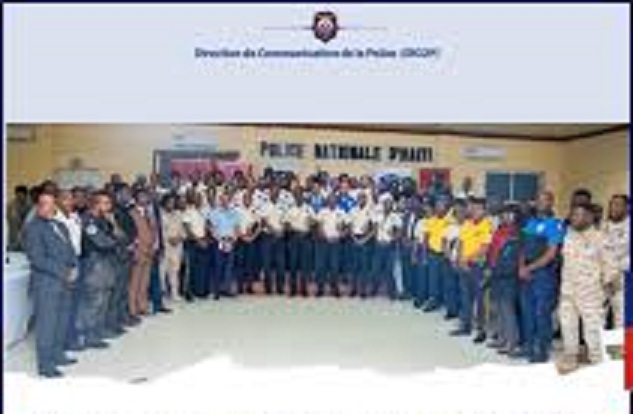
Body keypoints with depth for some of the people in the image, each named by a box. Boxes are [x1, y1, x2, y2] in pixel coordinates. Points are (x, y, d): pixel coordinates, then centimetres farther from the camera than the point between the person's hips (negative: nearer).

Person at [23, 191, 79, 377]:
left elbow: (70, 250, 18)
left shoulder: (60, 226, 17)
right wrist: (62, 273, -14)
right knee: (47, 323, -3)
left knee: (61, 322, 13)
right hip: (46, 283, -7)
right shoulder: (32, 228, -6)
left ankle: (57, 355, 26)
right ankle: (45, 365, 4)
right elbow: (37, 258, -14)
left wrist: (74, 268, -1)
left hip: (64, 282, 7)